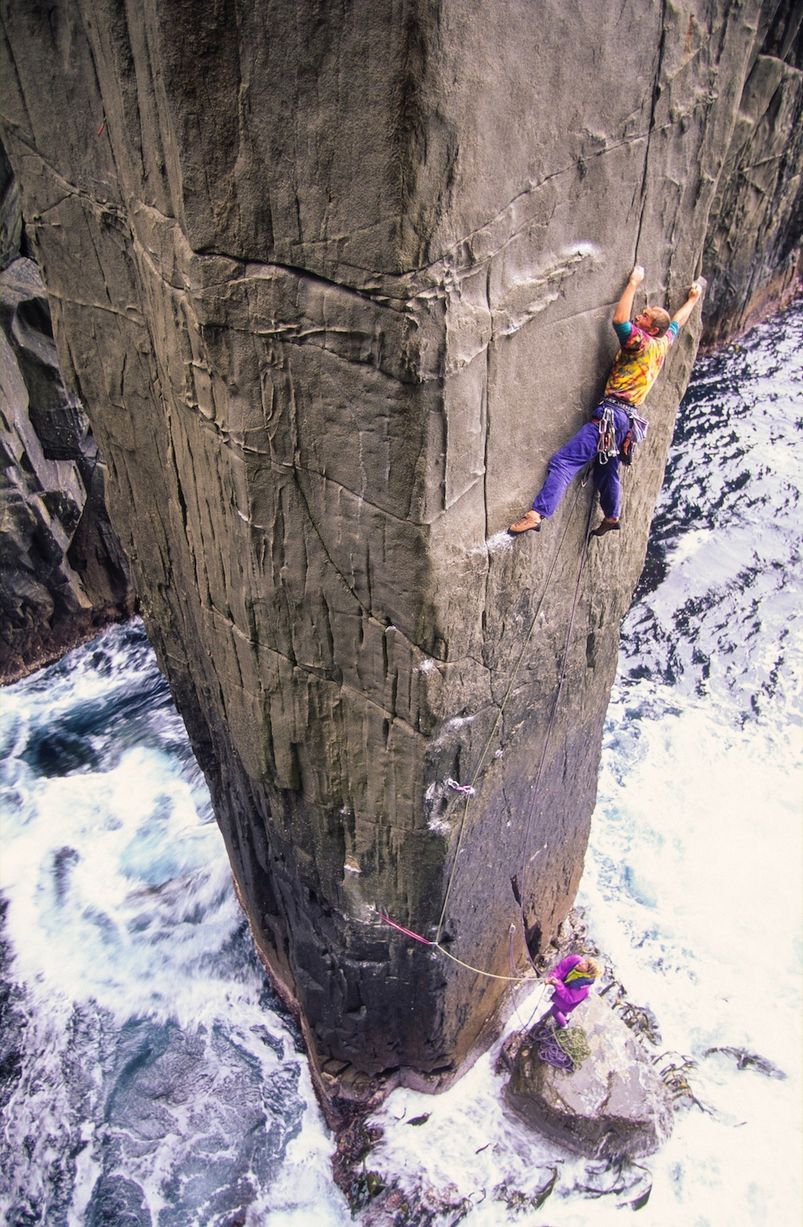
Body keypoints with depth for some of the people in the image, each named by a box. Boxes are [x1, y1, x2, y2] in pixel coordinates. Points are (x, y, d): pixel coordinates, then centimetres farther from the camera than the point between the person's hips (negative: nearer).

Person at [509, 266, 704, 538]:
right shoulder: (663, 344, 16)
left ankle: (537, 514, -35)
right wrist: (693, 298, 52)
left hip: (612, 412, -10)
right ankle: (611, 517, 42)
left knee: (564, 460, -21)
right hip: (628, 417, 10)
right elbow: (677, 321, 35)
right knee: (606, 471, 27)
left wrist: (633, 284, -6)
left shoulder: (642, 342, -8)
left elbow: (619, 319, -20)